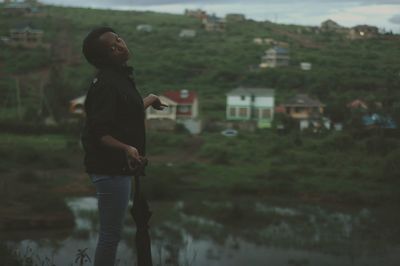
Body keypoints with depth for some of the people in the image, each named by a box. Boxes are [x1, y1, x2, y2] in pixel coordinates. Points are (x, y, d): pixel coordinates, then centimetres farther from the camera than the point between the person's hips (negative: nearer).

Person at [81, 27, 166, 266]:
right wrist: (126, 148, -41)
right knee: (111, 233, -4)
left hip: (120, 166, 10)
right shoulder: (106, 84, -21)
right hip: (111, 169, -10)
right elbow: (99, 133, -26)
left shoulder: (121, 77, 9)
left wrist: (148, 101, 38)